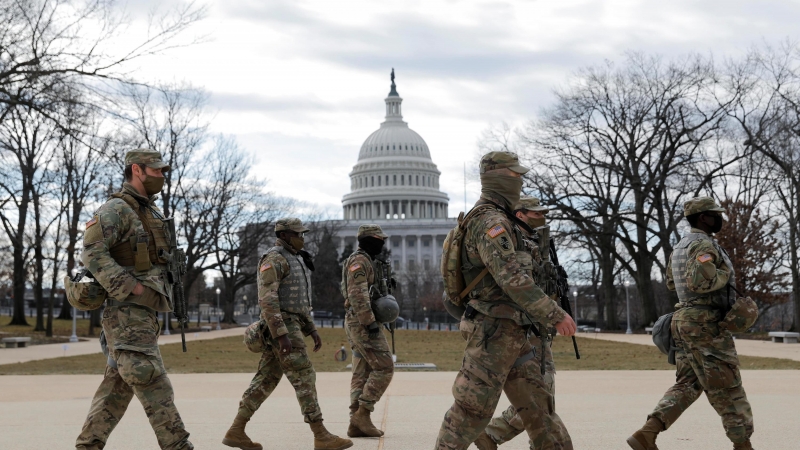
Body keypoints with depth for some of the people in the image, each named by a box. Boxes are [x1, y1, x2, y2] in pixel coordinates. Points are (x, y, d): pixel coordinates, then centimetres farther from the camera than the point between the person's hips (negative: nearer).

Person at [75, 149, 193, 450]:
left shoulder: (151, 213, 19)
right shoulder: (115, 210, -10)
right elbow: (93, 254, -21)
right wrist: (135, 289, -23)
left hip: (144, 312, 9)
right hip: (126, 312, -9)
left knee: (119, 384, 7)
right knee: (152, 383, -11)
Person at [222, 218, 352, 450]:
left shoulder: (293, 260, 20)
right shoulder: (273, 260, -14)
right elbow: (267, 300, -21)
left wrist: (312, 330, 21)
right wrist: (281, 334, -26)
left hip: (290, 327, 10)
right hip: (282, 328, -10)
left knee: (265, 380, 9)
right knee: (304, 378, -10)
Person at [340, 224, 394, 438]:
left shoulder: (367, 262, 21)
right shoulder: (358, 261, -13)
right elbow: (357, 294, -23)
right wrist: (370, 322, -26)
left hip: (361, 324, 10)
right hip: (363, 323, -10)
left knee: (362, 373, 6)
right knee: (384, 367, -10)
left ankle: (357, 424, 3)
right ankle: (363, 413, -10)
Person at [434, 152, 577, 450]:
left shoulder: (495, 221, 18)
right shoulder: (491, 222, -17)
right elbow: (513, 279, -26)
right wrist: (556, 315, -23)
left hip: (510, 333, 10)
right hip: (495, 332, -10)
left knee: (535, 403, 11)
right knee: (473, 407, -6)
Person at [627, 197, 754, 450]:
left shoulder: (680, 247, 17)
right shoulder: (704, 245, -15)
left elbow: (672, 283, 31)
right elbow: (699, 281, -30)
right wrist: (724, 274, -11)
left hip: (685, 320, 10)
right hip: (705, 324, -10)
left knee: (688, 384, 8)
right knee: (727, 387, -1)